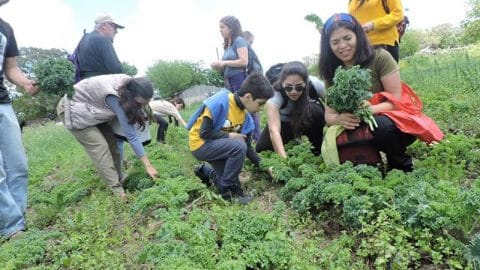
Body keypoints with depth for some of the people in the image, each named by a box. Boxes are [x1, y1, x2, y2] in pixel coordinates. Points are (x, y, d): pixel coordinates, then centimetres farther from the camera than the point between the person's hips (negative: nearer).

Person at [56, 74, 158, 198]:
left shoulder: (131, 84, -18)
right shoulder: (114, 97, -39)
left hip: (91, 109, 8)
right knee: (100, 148, -15)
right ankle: (118, 192, -10)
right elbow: (130, 134, -37)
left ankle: (118, 181, 10)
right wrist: (148, 165, -33)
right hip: (73, 110, -8)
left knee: (112, 144, -1)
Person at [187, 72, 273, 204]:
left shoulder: (245, 115, -2)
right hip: (201, 144, -8)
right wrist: (230, 136, -19)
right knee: (238, 147, -28)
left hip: (218, 146, 8)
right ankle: (227, 189, -12)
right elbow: (204, 133, -24)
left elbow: (247, 146, 2)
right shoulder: (219, 102, -25)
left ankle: (205, 172, 27)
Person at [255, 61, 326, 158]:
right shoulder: (276, 94, -35)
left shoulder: (313, 86, -30)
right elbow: (274, 130, -45)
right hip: (282, 122, -1)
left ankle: (316, 151, -11)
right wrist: (284, 159, -55)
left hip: (306, 122, 1)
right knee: (261, 148, -23)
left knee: (317, 111, -33)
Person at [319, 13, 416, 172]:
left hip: (392, 124, -3)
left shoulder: (380, 58, -12)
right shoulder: (332, 72, -1)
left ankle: (403, 168, -6)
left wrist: (370, 109, -33)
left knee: (380, 125, -36)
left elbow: (396, 100, -12)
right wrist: (340, 119, -28)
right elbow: (329, 115, -3)